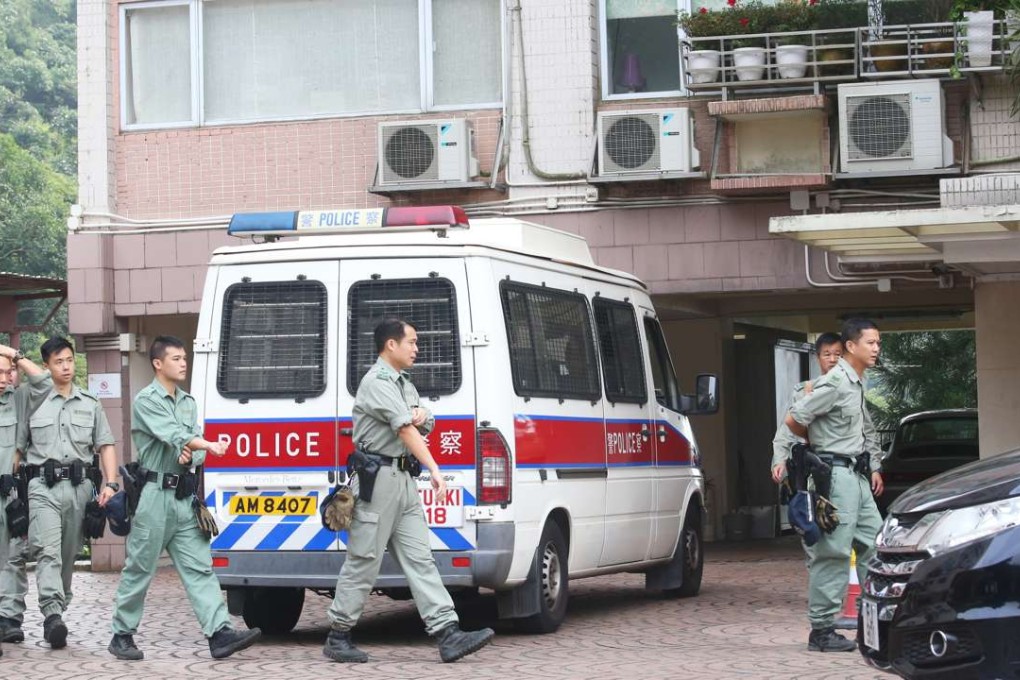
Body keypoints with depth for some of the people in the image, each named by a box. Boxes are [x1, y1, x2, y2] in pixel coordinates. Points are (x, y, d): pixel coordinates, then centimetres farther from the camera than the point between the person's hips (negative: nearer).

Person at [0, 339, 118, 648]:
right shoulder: (36, 398, 8)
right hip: (44, 486, -2)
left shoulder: (90, 404, 15)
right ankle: (52, 614, -28)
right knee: (47, 551, -16)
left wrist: (110, 484, 1)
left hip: (80, 485, 3)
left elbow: (105, 445, 11)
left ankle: (57, 611, 14)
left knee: (69, 553, 5)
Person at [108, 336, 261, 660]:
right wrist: (208, 445, -34)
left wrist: (191, 453, -9)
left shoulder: (188, 402, 17)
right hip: (155, 494, -7)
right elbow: (173, 435, -20)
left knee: (199, 567, -2)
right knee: (139, 569, 1)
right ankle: (122, 635, 11)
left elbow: (194, 441, 15)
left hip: (185, 497, 7)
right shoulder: (147, 401, -6)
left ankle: (220, 633, -9)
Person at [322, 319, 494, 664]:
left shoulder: (404, 383, 20)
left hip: (404, 479, 9)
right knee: (364, 560, -4)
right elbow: (405, 430, -20)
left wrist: (423, 416, 1)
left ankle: (448, 634, -4)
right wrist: (435, 470, -27)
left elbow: (421, 427, 26)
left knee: (419, 558, 2)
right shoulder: (377, 382, -11)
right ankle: (338, 637, 5)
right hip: (379, 476, -9)